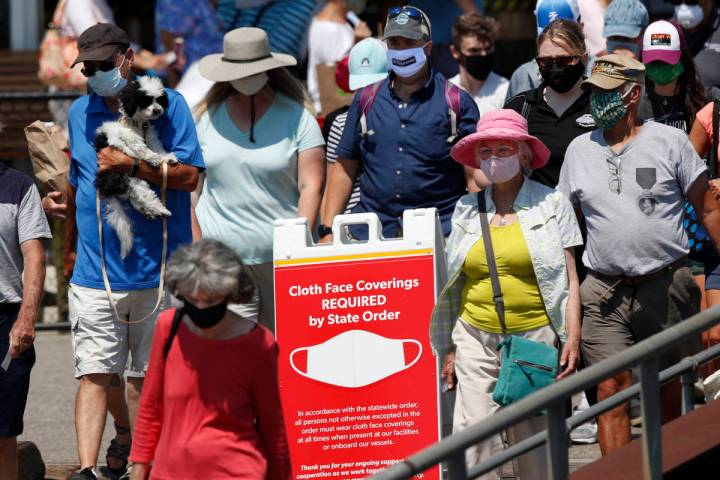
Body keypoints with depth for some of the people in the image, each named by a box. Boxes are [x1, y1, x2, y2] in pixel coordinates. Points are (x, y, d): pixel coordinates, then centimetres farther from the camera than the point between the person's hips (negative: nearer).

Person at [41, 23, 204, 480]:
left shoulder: (166, 104, 0)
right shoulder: (80, 113, 14)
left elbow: (190, 175, -8)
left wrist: (132, 165, -17)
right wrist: (65, 202, 5)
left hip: (156, 269, -2)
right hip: (95, 270, 2)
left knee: (147, 377, 8)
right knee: (94, 374, -8)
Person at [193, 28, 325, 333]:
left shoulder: (297, 117, 1)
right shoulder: (210, 116, 10)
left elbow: (311, 186, -4)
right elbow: (191, 183, 13)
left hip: (280, 258, -1)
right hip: (223, 256, 2)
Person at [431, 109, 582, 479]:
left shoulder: (552, 204, 4)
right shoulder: (466, 209, 11)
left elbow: (569, 278, 3)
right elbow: (455, 286, 15)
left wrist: (572, 338, -6)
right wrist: (449, 350, 12)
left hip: (536, 336, -2)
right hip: (477, 338, 2)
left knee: (535, 435, 2)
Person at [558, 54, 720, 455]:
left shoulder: (670, 142, 2)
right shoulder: (580, 150, 10)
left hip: (667, 285, -1)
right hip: (606, 293, 1)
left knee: (668, 392, 8)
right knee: (612, 390, -9)